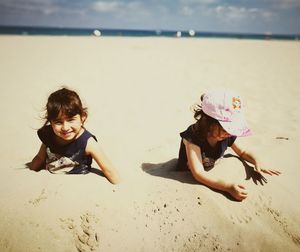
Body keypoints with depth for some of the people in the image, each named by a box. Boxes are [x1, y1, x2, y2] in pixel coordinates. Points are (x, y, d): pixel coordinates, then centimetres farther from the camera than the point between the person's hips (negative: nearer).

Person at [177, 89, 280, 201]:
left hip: (211, 177, 4)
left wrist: (257, 162, -13)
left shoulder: (228, 136, -11)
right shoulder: (193, 136, -29)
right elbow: (199, 174, -34)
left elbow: (242, 152, 9)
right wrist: (229, 187, -44)